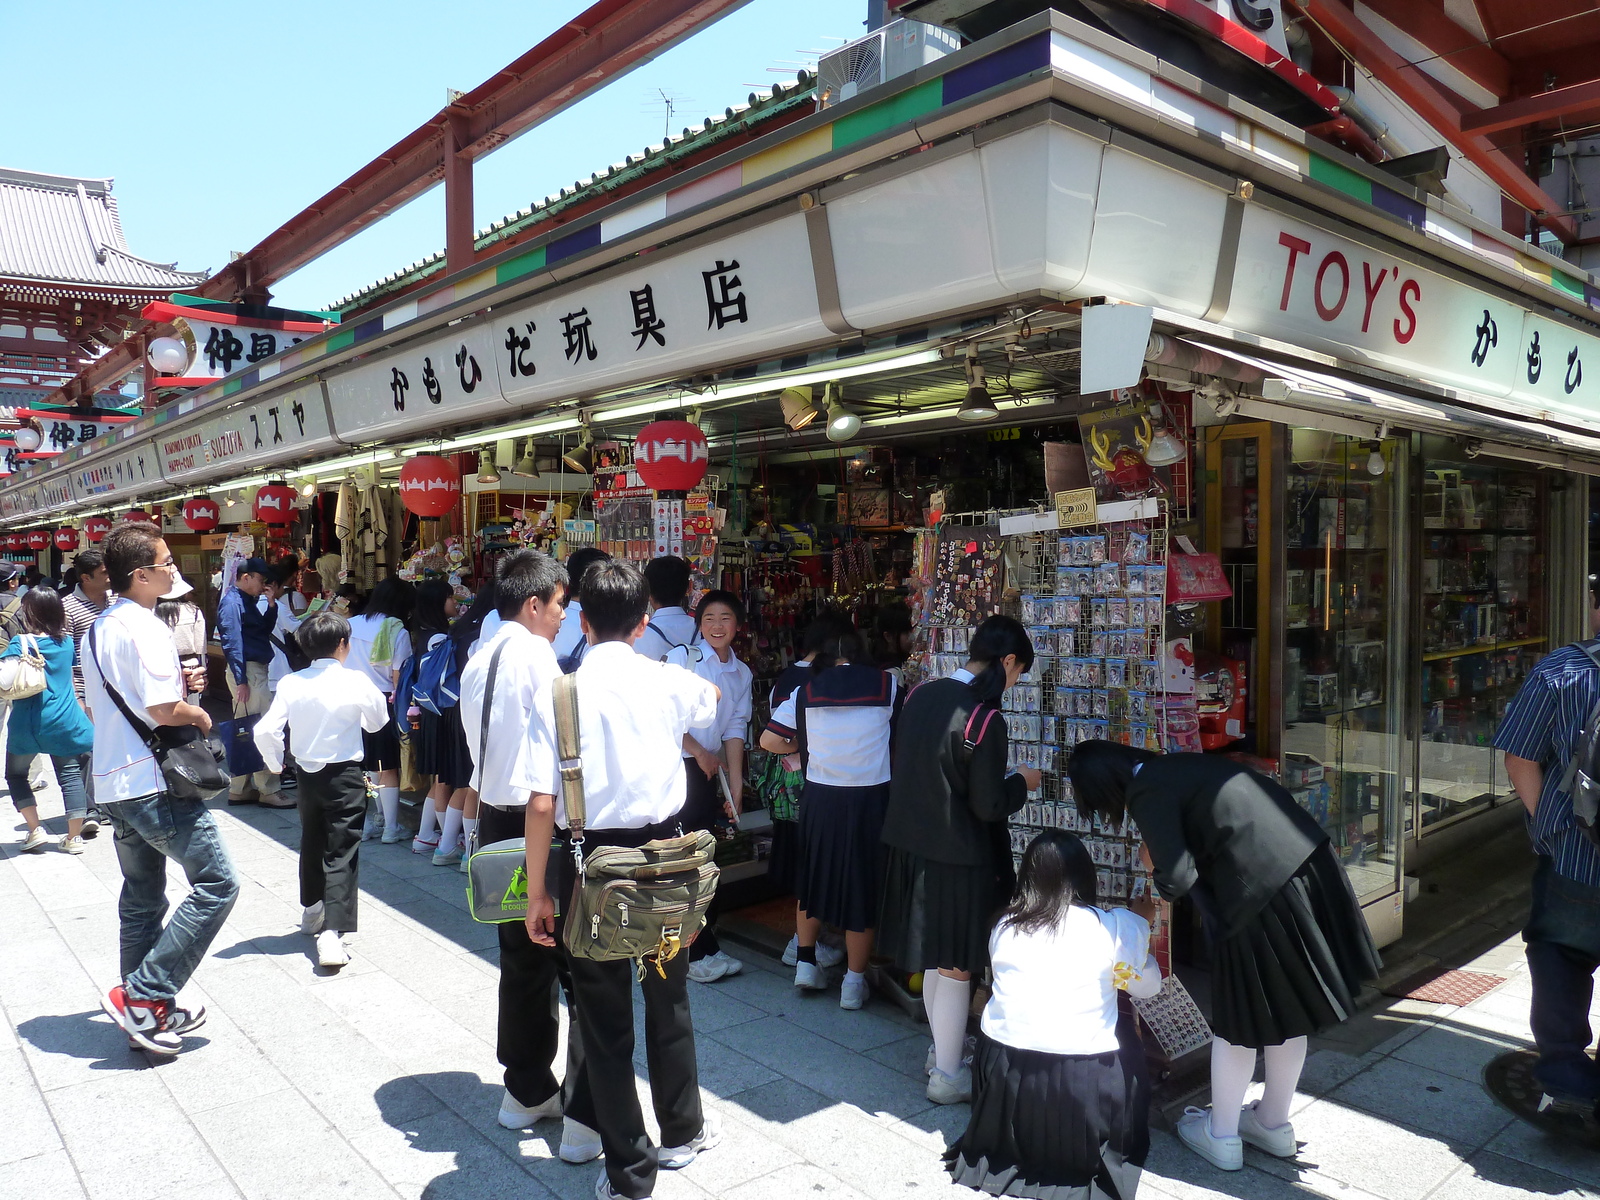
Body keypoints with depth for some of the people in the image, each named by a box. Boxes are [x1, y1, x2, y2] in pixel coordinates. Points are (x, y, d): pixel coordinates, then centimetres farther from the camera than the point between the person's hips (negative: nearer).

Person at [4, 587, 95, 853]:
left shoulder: (21, 642, -10)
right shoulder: (66, 641, 5)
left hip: (28, 723, -3)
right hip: (64, 720, 3)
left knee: (16, 774, 16)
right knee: (70, 774, 6)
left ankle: (35, 830, 10)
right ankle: (74, 836, 5)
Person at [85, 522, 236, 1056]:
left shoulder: (98, 628, 13)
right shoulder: (144, 628, -18)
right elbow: (163, 709, -23)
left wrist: (177, 683, 15)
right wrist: (201, 716, -4)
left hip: (115, 781, 10)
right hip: (154, 783, -10)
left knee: (142, 897, 17)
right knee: (216, 883, -4)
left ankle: (145, 1012, 26)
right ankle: (143, 995, -3)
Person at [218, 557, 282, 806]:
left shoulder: (247, 601, 17)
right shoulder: (232, 602, -13)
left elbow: (265, 630, 18)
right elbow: (232, 642, -18)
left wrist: (271, 604, 6)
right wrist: (241, 680, -21)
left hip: (258, 671, 10)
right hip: (248, 673, -10)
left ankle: (239, 790, 21)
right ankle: (268, 791, -3)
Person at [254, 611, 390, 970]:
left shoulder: (291, 684, -6)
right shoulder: (356, 681, -14)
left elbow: (265, 731, -10)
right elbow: (377, 723, 1)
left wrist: (276, 764, 7)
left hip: (307, 775, 4)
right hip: (345, 776, -4)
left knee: (312, 843, 24)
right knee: (341, 854, -2)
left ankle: (312, 910, 43)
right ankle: (332, 932, -14)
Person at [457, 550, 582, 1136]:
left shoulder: (477, 663, 12)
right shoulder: (535, 652, -14)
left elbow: (481, 744, 15)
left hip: (495, 818, 9)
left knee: (522, 957, 18)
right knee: (578, 962, -1)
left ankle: (527, 1090, 29)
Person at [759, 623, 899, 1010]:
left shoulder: (806, 689, -1)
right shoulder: (887, 685, -3)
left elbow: (769, 739, -2)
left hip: (820, 798, 2)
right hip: (870, 799, -1)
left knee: (814, 876, 21)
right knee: (863, 883, 9)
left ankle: (805, 962, 27)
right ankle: (854, 982, 16)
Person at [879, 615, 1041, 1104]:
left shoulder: (920, 696, 1)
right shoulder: (985, 719, -21)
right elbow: (989, 806, -18)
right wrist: (1021, 782, 2)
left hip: (911, 844, 7)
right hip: (957, 857, -7)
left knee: (934, 958, 21)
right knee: (957, 966, 8)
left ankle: (943, 1046, 38)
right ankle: (947, 1076, 20)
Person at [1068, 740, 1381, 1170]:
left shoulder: (1146, 793, -10)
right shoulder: (1181, 765, 14)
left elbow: (1177, 881, -16)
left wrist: (1158, 870, 5)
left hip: (1262, 892, -8)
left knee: (1238, 1018, 11)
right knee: (1284, 1009, 22)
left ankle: (1222, 1136, 29)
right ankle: (1274, 1123, 40)